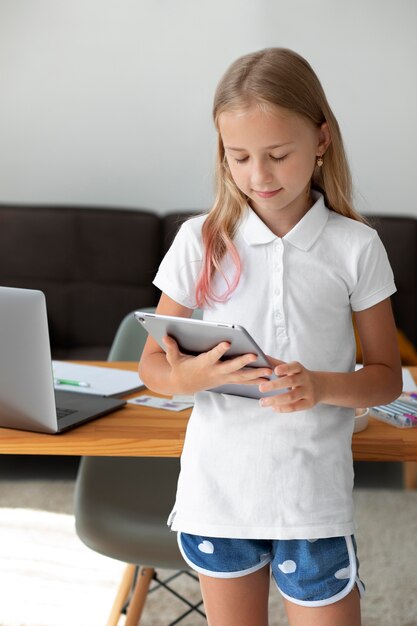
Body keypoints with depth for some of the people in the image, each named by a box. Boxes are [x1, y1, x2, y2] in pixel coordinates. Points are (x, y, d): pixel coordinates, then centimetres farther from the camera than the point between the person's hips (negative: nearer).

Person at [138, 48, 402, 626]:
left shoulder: (355, 248, -4)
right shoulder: (201, 241, -2)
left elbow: (387, 377, 2)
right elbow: (152, 365, 3)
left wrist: (321, 387, -19)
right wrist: (187, 375, -21)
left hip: (314, 497, -1)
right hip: (218, 488, 1)